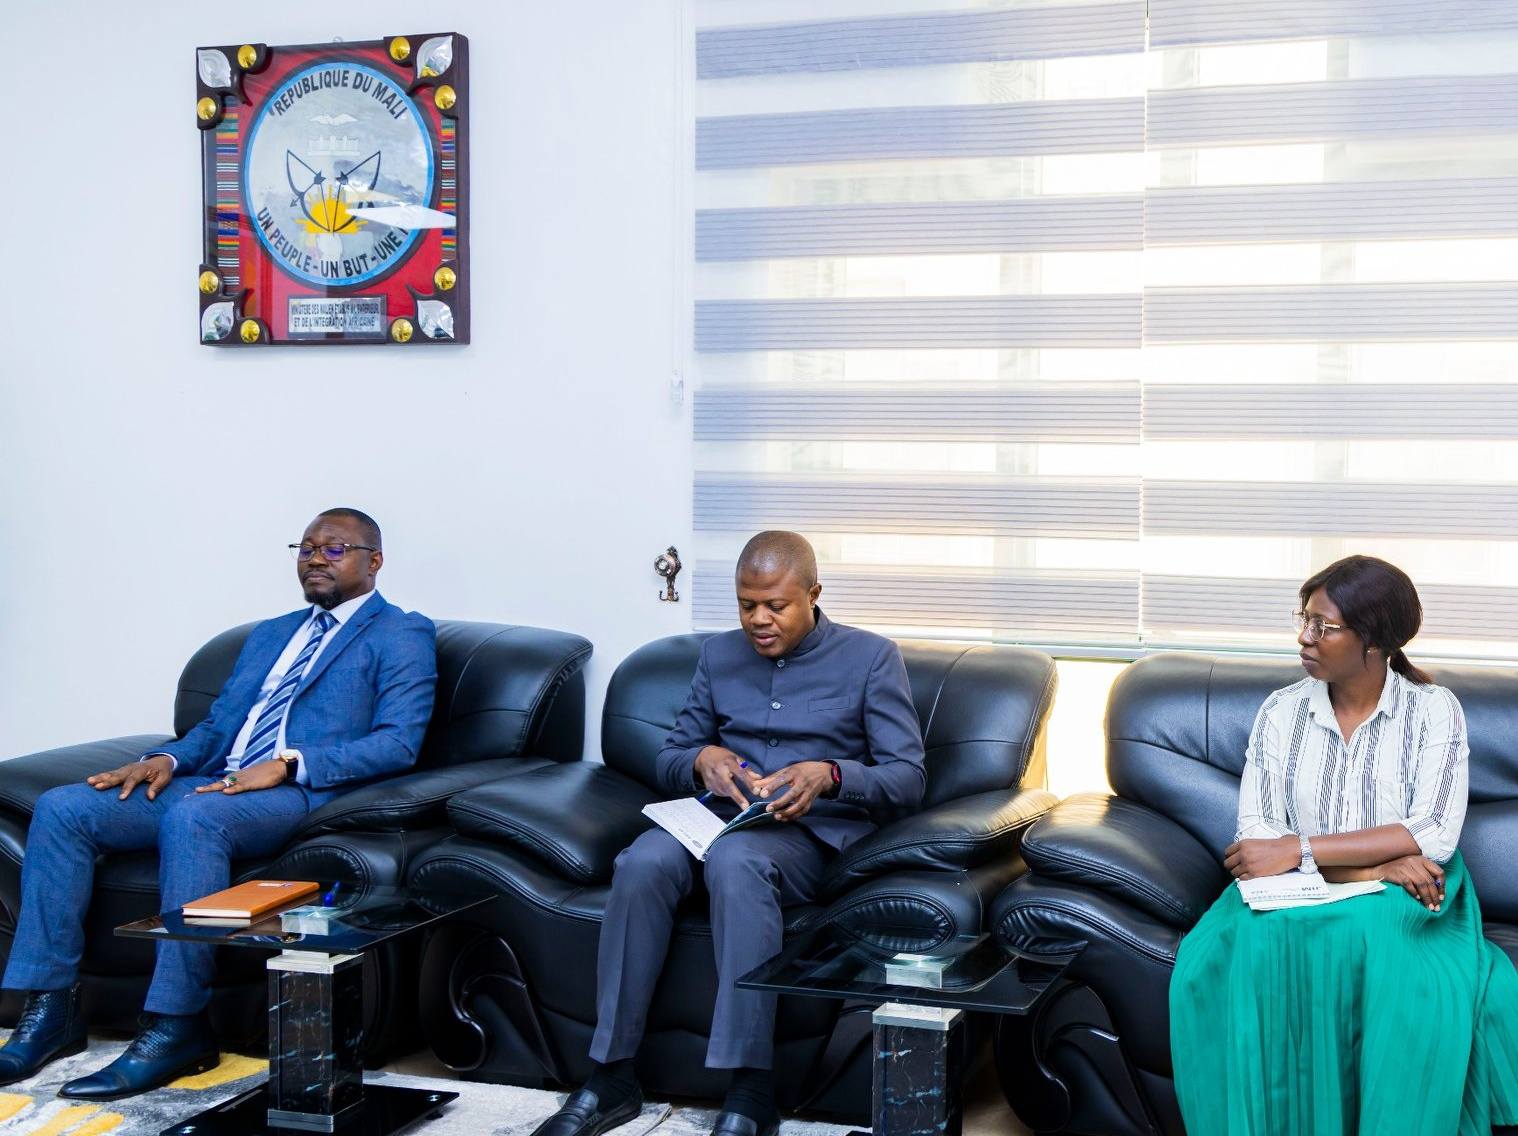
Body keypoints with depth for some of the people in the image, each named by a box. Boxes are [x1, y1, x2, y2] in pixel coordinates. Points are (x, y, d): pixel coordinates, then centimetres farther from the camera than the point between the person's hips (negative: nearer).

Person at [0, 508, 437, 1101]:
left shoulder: (403, 635, 5)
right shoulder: (268, 635, 29)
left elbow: (398, 741, -8)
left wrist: (288, 763, -19)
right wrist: (167, 758, 1)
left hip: (299, 793, -7)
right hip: (219, 784, 7)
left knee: (192, 816, -38)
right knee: (61, 808, -12)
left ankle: (177, 1028, -32)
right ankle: (51, 1010, -12)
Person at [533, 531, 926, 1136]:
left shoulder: (871, 657, 6)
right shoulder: (719, 654, 19)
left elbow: (907, 779, -1)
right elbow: (668, 761, 19)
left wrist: (828, 774, -20)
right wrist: (703, 759, -6)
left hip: (813, 830, -4)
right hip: (720, 811, 4)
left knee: (734, 859, -39)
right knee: (642, 862, -31)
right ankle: (611, 1075, -26)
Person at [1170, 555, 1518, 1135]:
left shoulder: (1433, 711, -2)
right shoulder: (1281, 711, 4)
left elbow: (1433, 836, -14)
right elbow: (1255, 835, -5)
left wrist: (1298, 851, -19)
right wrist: (1374, 862, -17)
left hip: (1405, 904, -1)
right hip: (1297, 898, 2)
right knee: (1222, 961, -31)